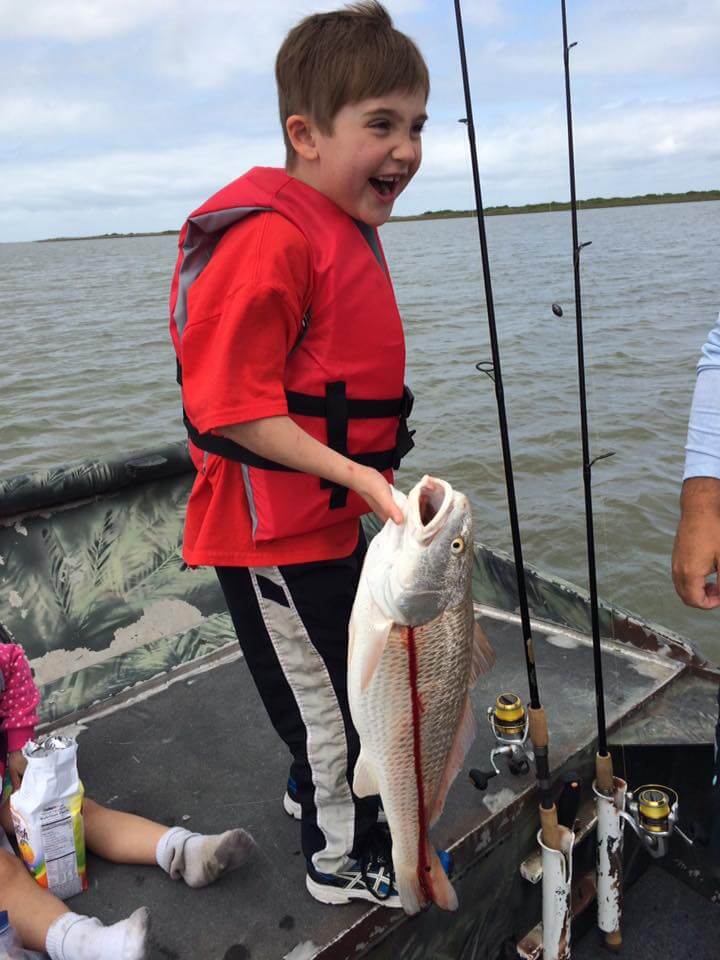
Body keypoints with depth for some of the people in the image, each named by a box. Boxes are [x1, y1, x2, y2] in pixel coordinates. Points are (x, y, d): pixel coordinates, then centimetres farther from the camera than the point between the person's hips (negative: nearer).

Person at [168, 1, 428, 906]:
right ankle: (342, 858, 34)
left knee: (336, 676, 27)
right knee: (329, 692, 9)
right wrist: (353, 472, -31)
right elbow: (233, 406, -27)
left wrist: (367, 478, 21)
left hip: (327, 518, 10)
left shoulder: (346, 233, 9)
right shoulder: (270, 240, -24)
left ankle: (316, 788, 53)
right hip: (273, 531, -10)